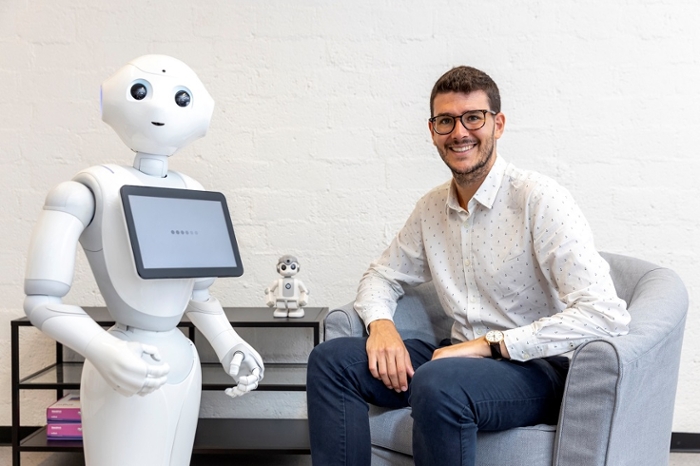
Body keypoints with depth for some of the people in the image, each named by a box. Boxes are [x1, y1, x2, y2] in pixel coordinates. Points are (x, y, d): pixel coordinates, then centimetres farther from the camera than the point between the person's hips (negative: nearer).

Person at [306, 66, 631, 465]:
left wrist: (489, 343, -23)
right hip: (463, 357, 7)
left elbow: (605, 315, -24)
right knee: (331, 360, -8)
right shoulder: (432, 208, 7)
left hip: (538, 368, -6)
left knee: (437, 383, -37)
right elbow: (383, 275, 20)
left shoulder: (541, 199, -15)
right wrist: (381, 324, -5)